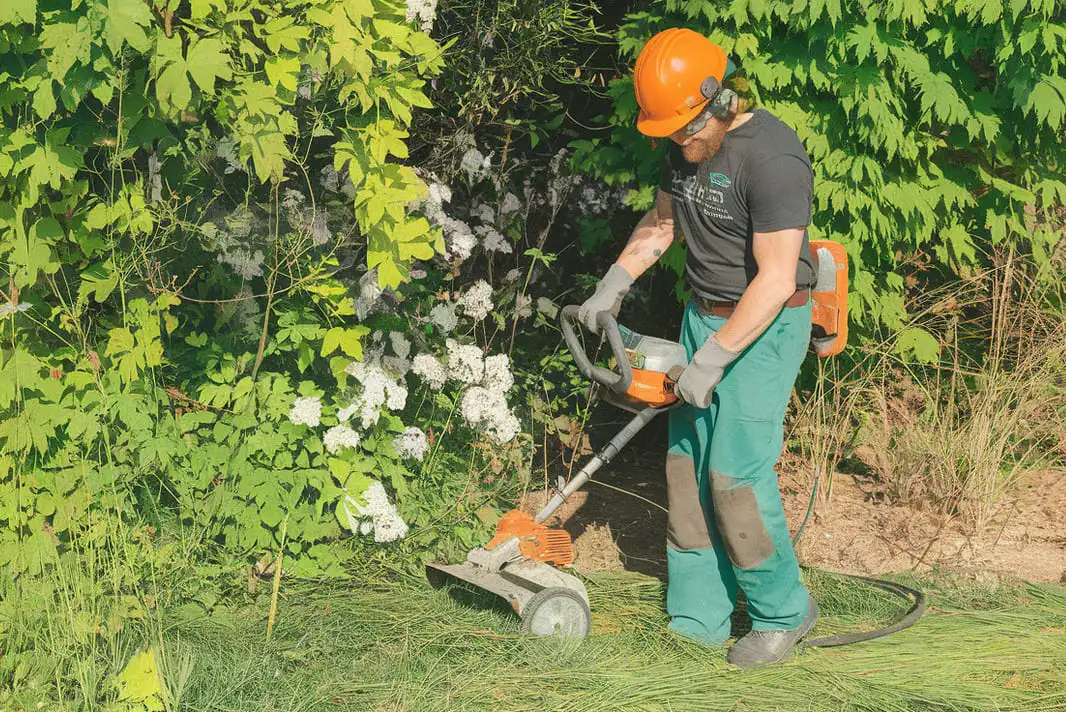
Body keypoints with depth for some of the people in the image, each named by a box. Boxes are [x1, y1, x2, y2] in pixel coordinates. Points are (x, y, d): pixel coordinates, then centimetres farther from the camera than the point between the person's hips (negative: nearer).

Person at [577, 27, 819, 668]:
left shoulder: (772, 156, -24)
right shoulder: (685, 146, 4)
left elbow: (776, 280, -25)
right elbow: (663, 219, 23)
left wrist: (712, 361, -23)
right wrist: (615, 283, 14)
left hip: (766, 326, -8)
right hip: (704, 314, 8)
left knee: (736, 471, -10)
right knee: (689, 466, 6)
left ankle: (784, 612, 9)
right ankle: (697, 622, 14)